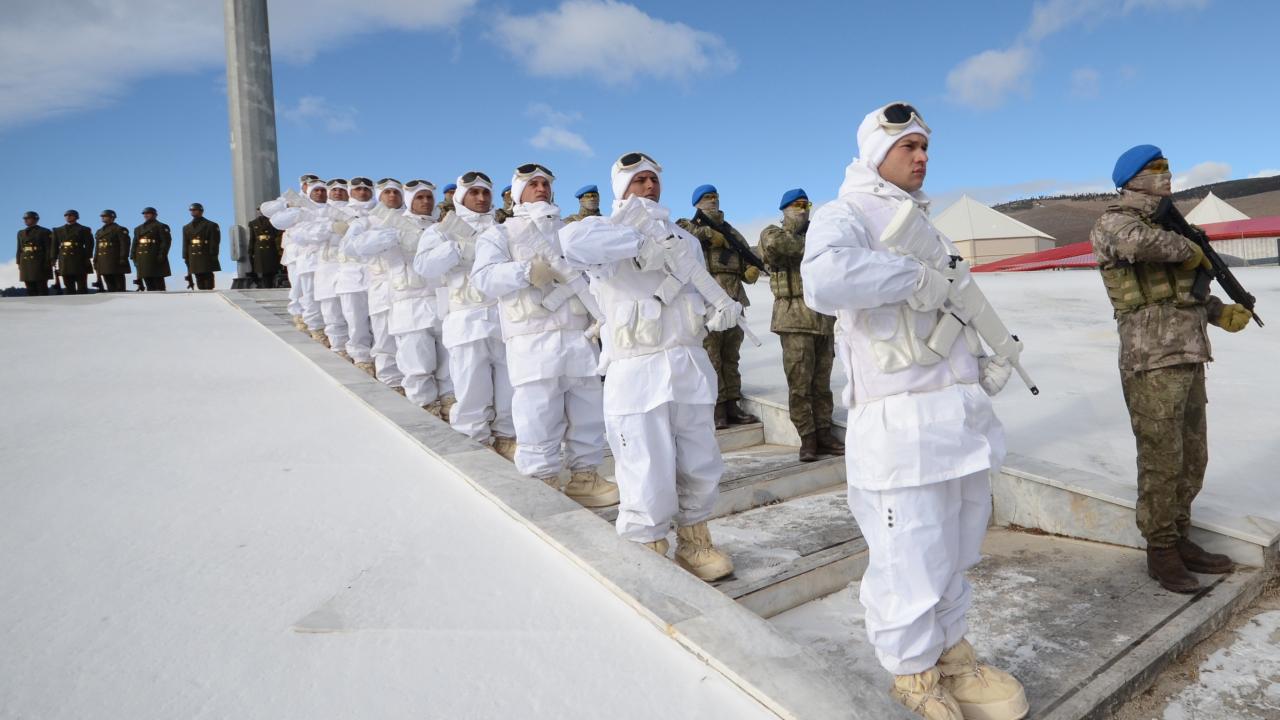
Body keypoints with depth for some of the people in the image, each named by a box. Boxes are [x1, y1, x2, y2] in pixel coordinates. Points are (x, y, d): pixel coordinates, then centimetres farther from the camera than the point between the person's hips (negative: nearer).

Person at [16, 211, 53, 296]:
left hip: (40, 264, -5)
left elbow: (49, 248, -5)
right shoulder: (21, 233, 16)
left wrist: (48, 263, -12)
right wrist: (19, 263, 8)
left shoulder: (44, 232, 1)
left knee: (42, 288, -7)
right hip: (26, 265, 5)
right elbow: (19, 250, 16)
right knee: (30, 289, 2)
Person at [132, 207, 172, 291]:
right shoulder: (138, 229, 22)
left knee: (158, 281, -7)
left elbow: (166, 241, -8)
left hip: (155, 259, -7)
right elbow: (135, 243, 21)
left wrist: (162, 255, -17)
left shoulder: (160, 226, 1)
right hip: (142, 260, 7)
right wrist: (133, 256, 9)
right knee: (148, 282, 6)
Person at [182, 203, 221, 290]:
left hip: (207, 259, -4)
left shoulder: (211, 225, 3)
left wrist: (213, 256, -11)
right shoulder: (186, 227, 18)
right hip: (193, 259, 5)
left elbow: (215, 242, -2)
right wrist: (186, 257, 7)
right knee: (200, 286, 3)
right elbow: (185, 244, 16)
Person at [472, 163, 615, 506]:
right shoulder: (500, 233, 10)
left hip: (578, 336, 4)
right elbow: (483, 277, -6)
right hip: (532, 340, -4)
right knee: (538, 419, -5)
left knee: (588, 412, 9)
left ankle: (584, 477, 24)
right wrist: (527, 272, -20)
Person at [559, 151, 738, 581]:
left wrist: (724, 306, -2)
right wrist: (642, 239, -21)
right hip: (636, 374, -5)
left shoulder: (683, 239, 19)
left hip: (691, 367, 6)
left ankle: (694, 545, 35)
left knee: (701, 469, 14)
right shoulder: (608, 234, 0)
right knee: (648, 482, -4)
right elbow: (571, 240, -23)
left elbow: (702, 291, 22)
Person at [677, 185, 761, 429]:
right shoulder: (688, 226, 8)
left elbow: (747, 256, 23)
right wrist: (706, 232, -14)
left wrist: (752, 270, 1)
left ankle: (731, 405, 12)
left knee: (731, 356, 7)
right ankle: (716, 409, -4)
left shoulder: (731, 231, 25)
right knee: (710, 356, -6)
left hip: (734, 299, 6)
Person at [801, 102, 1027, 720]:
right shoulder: (843, 216, -5)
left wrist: (987, 360, 12)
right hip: (899, 419, -8)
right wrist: (916, 277, -19)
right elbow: (824, 281, -30)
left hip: (963, 409, 8)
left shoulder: (923, 224, 21)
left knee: (957, 551, 18)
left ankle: (949, 651, 38)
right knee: (913, 559, -1)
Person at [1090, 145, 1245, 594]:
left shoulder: (1165, 226, 20)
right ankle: (1161, 552, 11)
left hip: (1189, 356, 8)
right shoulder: (1114, 223, -7)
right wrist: (1188, 250, -14)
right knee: (1161, 461, -2)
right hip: (1152, 362, -8)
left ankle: (1180, 540, 26)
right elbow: (1137, 242, -32)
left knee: (1192, 459, 14)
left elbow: (1186, 287, 24)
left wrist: (1219, 311, 6)